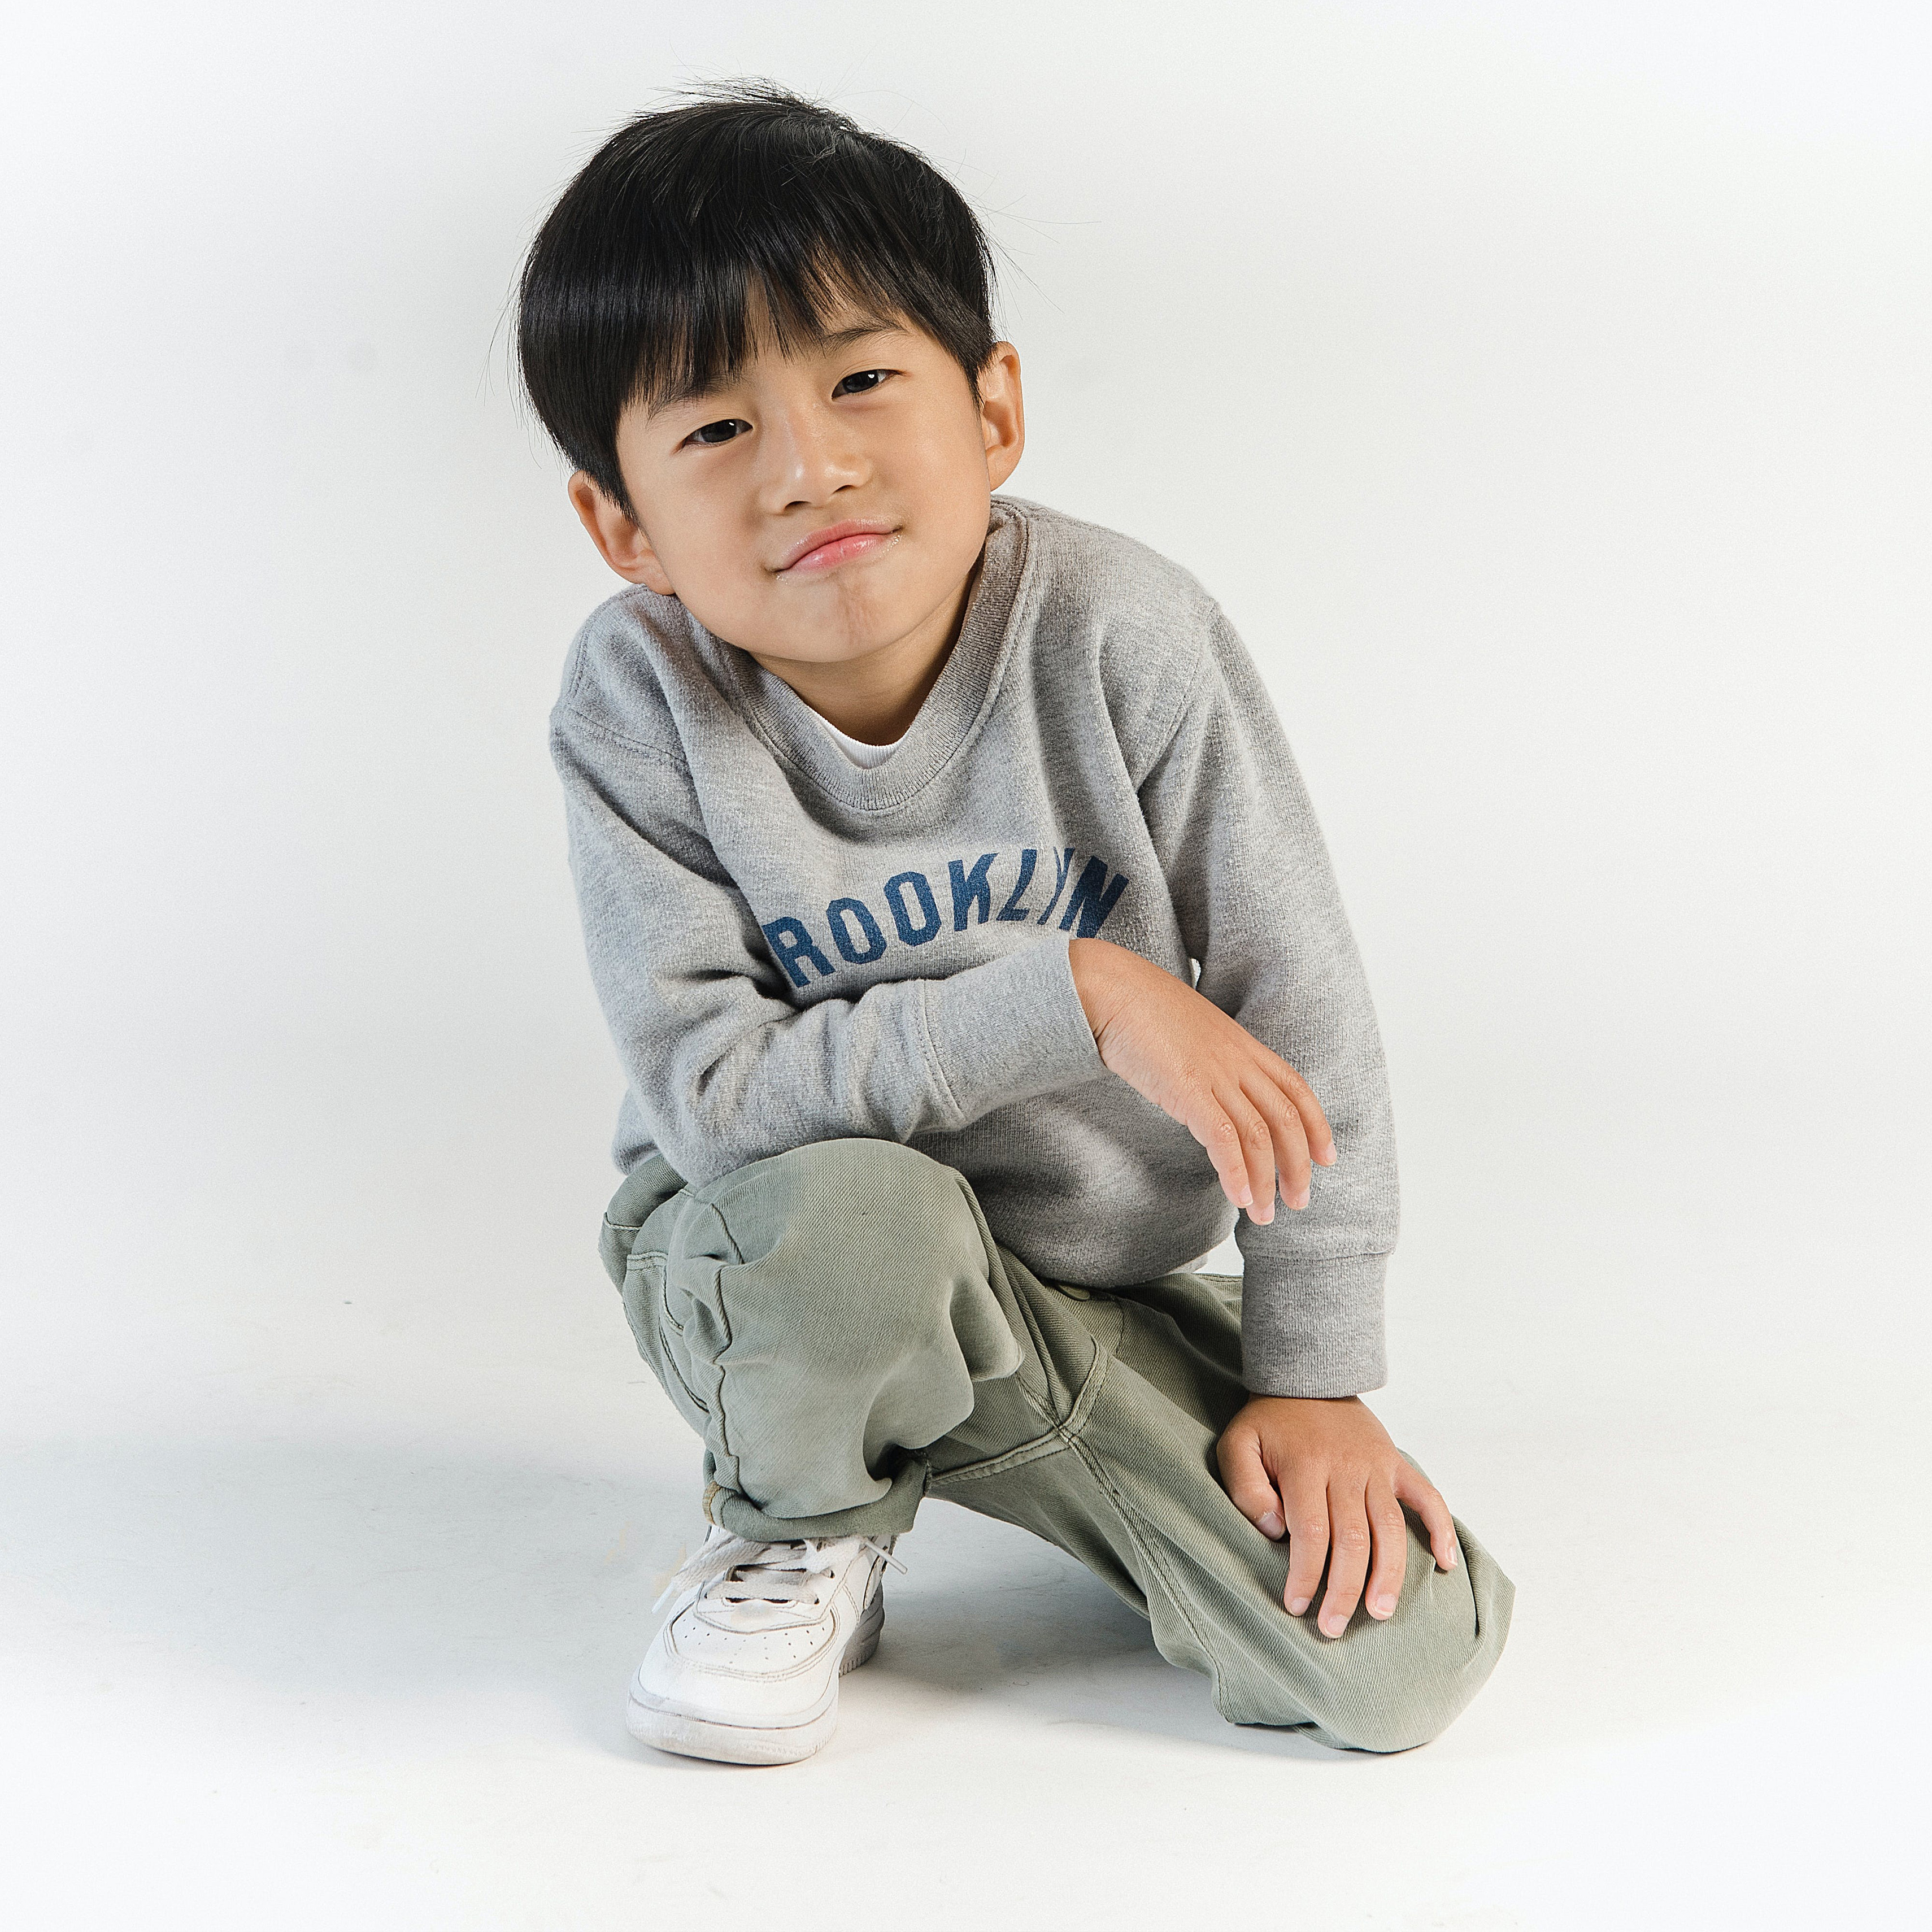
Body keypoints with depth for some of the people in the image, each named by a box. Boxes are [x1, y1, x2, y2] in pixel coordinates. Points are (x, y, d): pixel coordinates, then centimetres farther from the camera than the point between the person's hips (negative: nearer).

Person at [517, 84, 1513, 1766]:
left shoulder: (1122, 635, -19)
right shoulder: (641, 708, -20)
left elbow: (1297, 1003, -12)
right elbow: (712, 1090, -24)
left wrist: (1313, 1379, -10)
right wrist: (1078, 994, -29)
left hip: (1099, 1281, 2)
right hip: (762, 1278, -1)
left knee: (1398, 1661, -12)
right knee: (855, 1207, -39)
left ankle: (1044, 1476, 18)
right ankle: (799, 1529, -3)